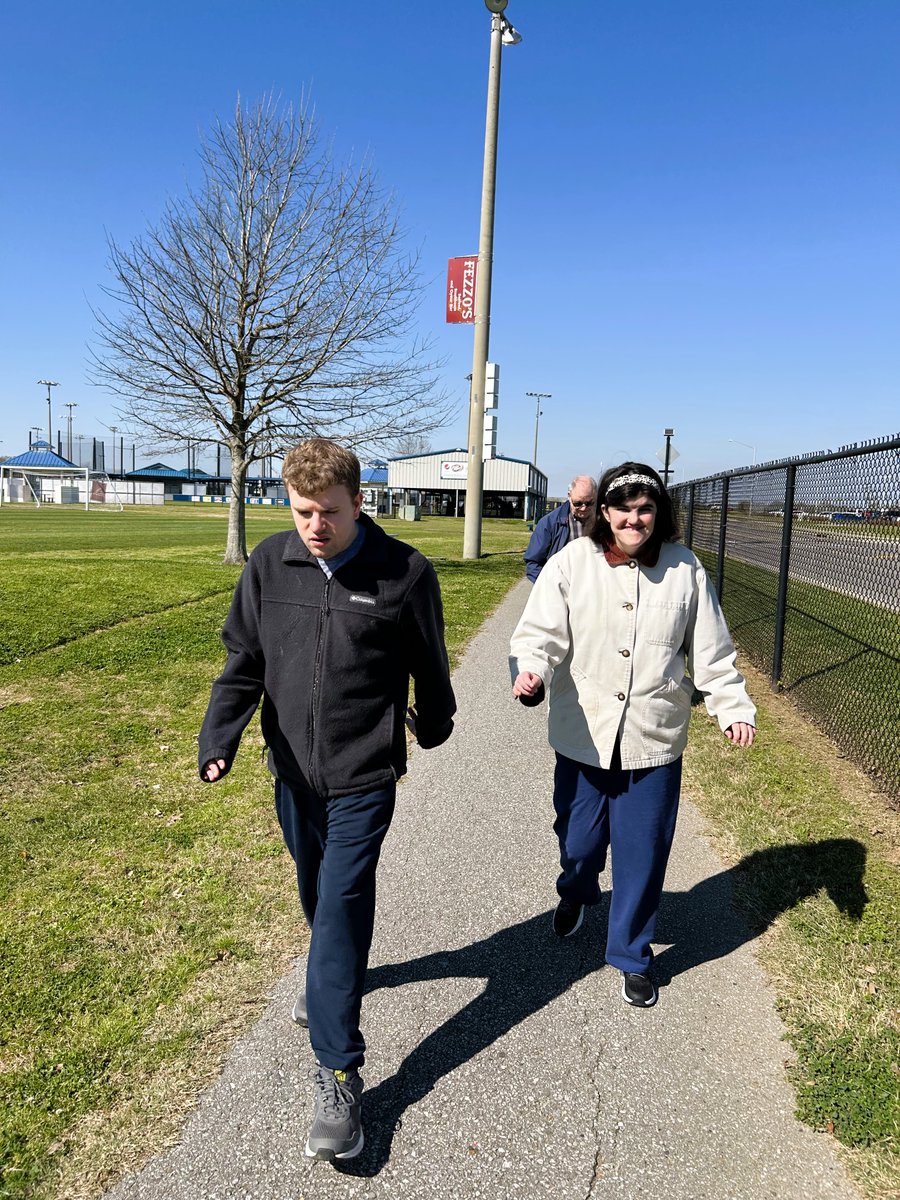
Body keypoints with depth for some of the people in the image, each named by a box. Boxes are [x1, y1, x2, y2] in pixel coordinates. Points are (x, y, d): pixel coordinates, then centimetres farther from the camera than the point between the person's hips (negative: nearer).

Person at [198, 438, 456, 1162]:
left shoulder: (404, 572, -14)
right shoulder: (270, 564, -6)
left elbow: (429, 664, 2)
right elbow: (243, 660, -1)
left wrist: (432, 723, 17)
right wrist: (219, 737, -15)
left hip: (364, 776, -4)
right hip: (294, 771, 4)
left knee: (341, 906, -6)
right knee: (317, 896, 23)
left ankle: (338, 1074, 7)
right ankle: (333, 976, 53)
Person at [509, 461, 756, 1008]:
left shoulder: (685, 569, -1)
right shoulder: (571, 563, -6)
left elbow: (712, 652, 5)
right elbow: (541, 632, -11)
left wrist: (735, 707, -1)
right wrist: (530, 671, -30)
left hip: (655, 742, 1)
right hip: (583, 737, 0)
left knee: (643, 855, 9)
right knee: (578, 842, 14)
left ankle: (632, 953, 33)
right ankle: (576, 894, 51)